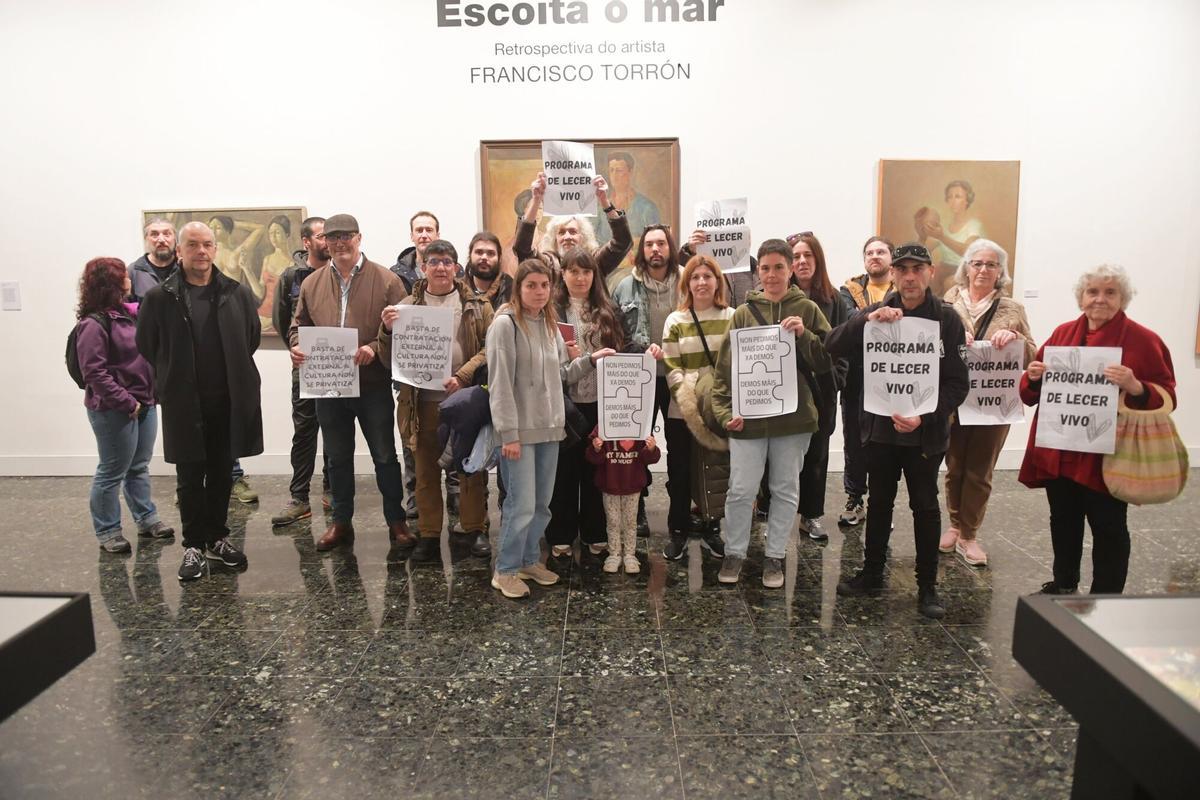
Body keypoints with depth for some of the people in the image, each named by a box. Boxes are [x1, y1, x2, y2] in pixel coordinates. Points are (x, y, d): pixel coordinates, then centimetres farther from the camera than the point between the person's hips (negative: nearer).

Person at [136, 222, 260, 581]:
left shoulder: (237, 293, 0)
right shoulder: (159, 297, -4)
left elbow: (253, 337, 11)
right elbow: (146, 346, 6)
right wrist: (173, 378, 9)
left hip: (228, 402, 2)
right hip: (183, 404, -1)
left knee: (221, 474, 12)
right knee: (190, 478, 8)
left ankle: (217, 538, 27)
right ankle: (194, 545, 20)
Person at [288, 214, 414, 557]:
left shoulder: (386, 280, -5)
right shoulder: (312, 283, 8)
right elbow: (298, 325, 16)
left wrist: (374, 348, -23)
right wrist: (296, 346, -5)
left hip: (373, 384, -4)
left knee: (385, 456, 6)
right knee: (338, 457, 16)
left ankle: (396, 522, 18)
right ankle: (341, 521, 30)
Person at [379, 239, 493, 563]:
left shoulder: (476, 305, 5)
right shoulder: (406, 307, 8)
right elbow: (389, 359, 6)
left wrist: (463, 376, -16)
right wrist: (387, 329, -14)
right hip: (423, 402, 1)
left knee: (472, 466, 7)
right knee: (426, 470, 9)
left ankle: (474, 530, 22)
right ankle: (429, 535, 20)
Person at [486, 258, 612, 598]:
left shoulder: (550, 324, 12)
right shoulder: (505, 324, -10)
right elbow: (500, 383, -15)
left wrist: (591, 360, 6)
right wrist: (508, 433, -18)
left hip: (549, 428, 7)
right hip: (520, 430, -7)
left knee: (541, 503, 14)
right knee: (522, 504, -4)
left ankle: (530, 560, 30)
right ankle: (505, 570, 12)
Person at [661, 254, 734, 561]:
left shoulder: (732, 318, 4)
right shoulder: (675, 320, 5)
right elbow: (670, 367, 0)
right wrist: (687, 397, -13)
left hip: (721, 407, 0)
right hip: (683, 410, 0)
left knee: (717, 468, 6)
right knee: (680, 471, 5)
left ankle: (711, 529, 22)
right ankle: (678, 531, 18)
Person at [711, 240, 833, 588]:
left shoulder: (807, 309, 3)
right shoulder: (744, 313, 3)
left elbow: (826, 362, 1)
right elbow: (725, 366, 2)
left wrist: (803, 335, -15)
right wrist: (726, 410, -7)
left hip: (793, 416, 1)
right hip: (748, 417, 0)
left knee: (786, 490, 11)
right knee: (741, 491, 3)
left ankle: (774, 556, 26)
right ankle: (734, 553, 22)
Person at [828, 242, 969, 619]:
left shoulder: (946, 318, -5)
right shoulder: (876, 312, 2)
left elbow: (957, 383, -8)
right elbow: (833, 347, -11)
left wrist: (925, 417, -22)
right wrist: (867, 319, -26)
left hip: (925, 432, -2)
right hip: (879, 426, 3)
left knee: (925, 506, 8)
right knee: (879, 502, 15)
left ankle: (927, 586, 21)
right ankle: (872, 573, 29)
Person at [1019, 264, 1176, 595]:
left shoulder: (1144, 341, -6)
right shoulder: (1063, 333, 7)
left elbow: (1166, 398, -9)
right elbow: (1032, 393, 12)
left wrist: (1135, 387, -28)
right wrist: (1034, 378, -10)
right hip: (1059, 452, 5)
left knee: (1108, 528, 6)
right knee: (1063, 522, 17)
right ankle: (1063, 586, 35)